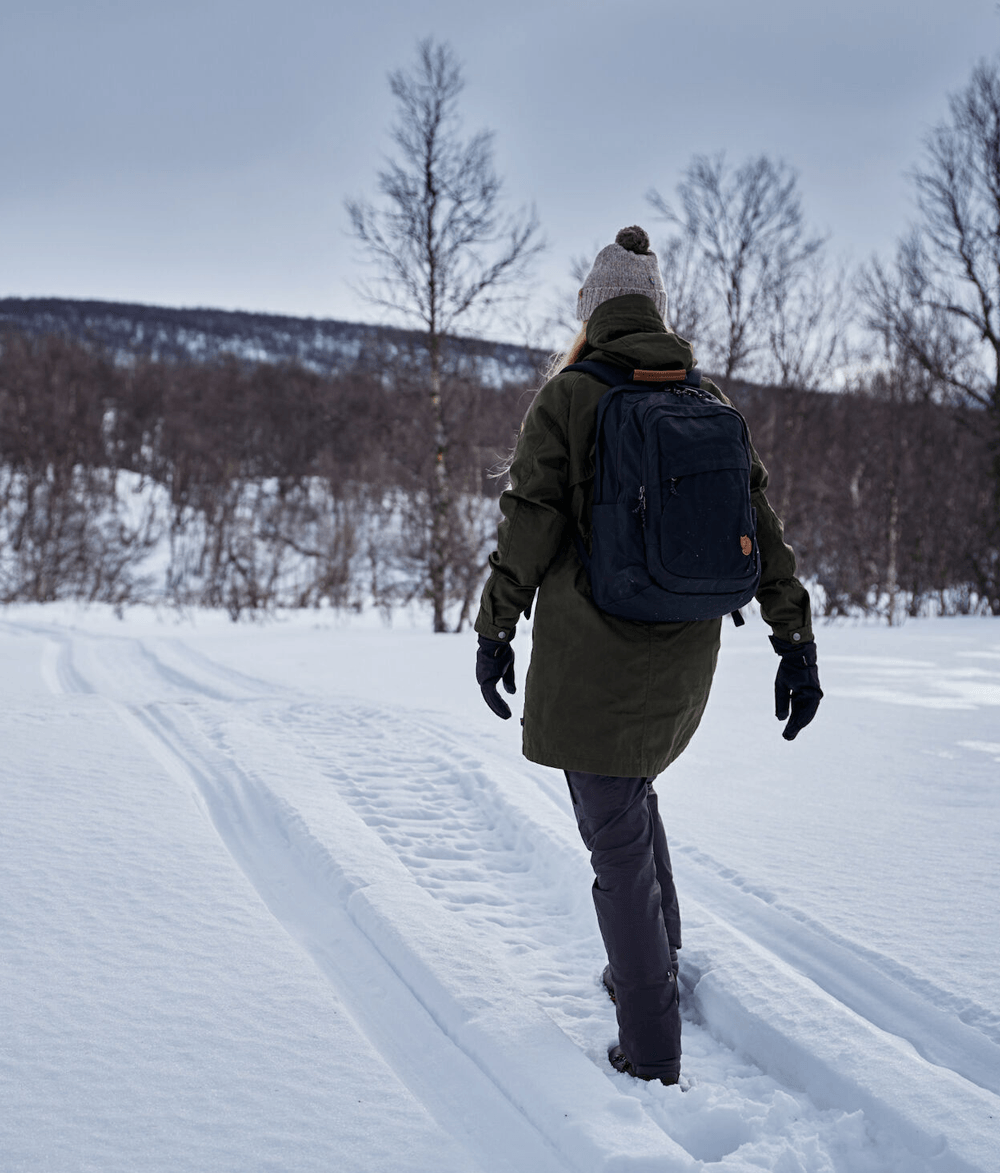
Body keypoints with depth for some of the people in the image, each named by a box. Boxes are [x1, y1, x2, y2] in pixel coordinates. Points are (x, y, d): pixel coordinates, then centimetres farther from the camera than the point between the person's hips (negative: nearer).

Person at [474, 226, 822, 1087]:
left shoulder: (567, 397, -8)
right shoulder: (709, 399, 4)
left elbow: (529, 523, -12)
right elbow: (760, 524, 0)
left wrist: (495, 632, -2)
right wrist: (796, 644, 1)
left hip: (591, 652, -5)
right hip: (686, 653, 5)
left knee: (616, 837, 3)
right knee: (629, 789, 30)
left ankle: (653, 1054, 7)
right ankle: (656, 964, 35)